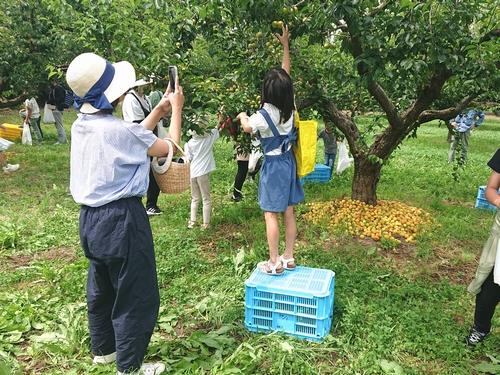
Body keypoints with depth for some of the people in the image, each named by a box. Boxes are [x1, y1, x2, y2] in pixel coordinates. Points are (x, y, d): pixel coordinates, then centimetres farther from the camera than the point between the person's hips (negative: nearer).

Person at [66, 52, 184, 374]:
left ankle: (103, 349, 42)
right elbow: (171, 148, -8)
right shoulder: (119, 130, -22)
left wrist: (159, 109, 16)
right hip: (121, 219, -9)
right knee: (136, 296, 6)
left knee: (101, 288, 23)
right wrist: (176, 109, 5)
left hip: (92, 216, 9)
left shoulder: (81, 125, 3)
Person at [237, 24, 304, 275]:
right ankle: (288, 258, 21)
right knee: (289, 212, 11)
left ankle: (274, 263, 4)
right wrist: (285, 45, 15)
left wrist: (242, 115, 9)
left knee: (271, 215, -1)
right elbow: (286, 73, 8)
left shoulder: (266, 114, -20)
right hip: (288, 161, 7)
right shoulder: (289, 106, -2)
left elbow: (247, 127, -13)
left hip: (273, 165, -7)